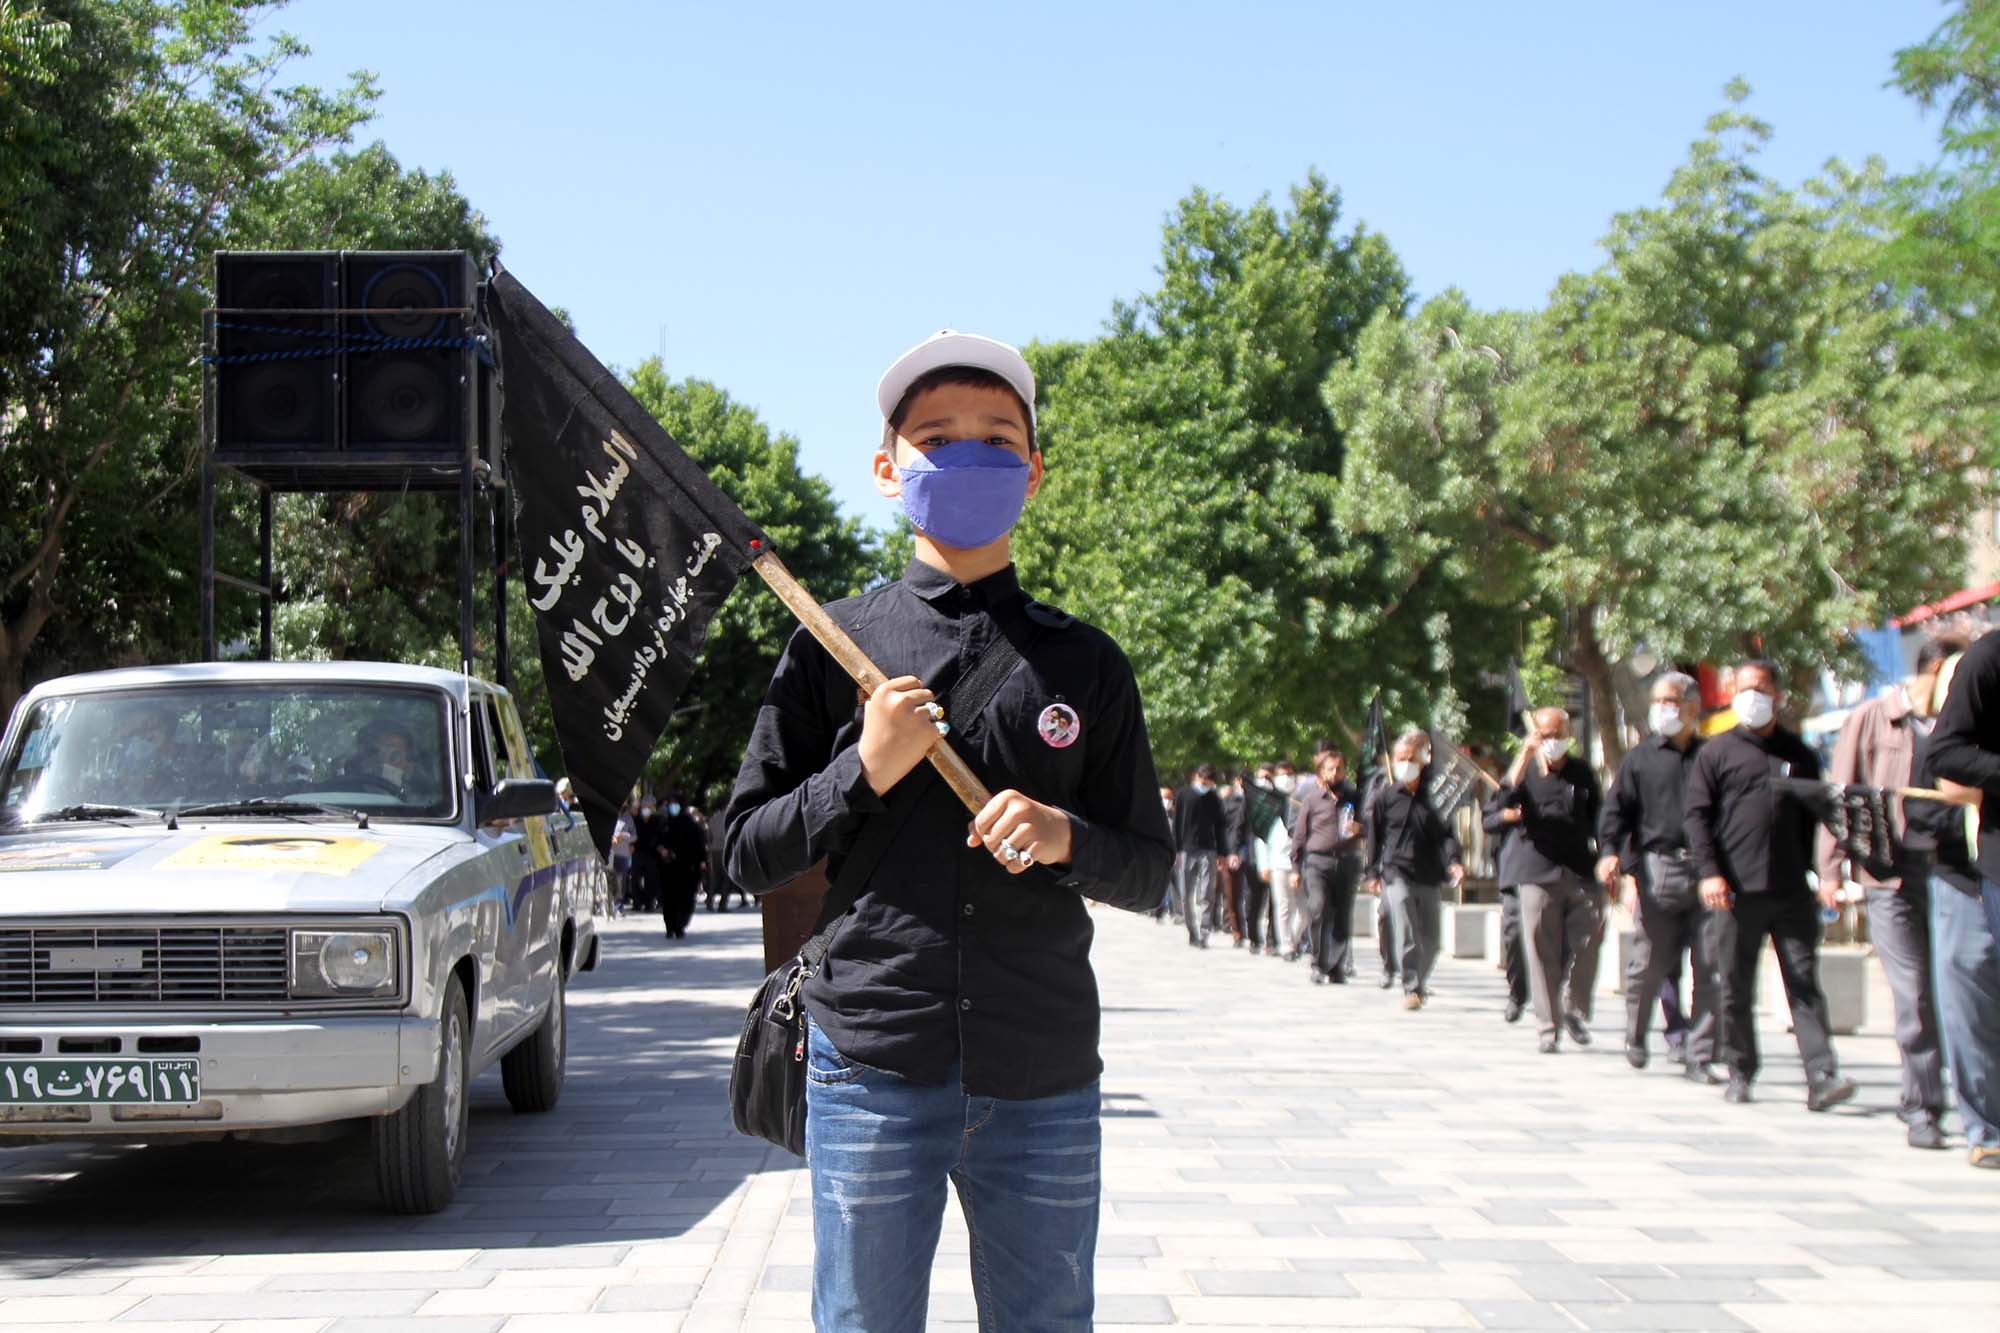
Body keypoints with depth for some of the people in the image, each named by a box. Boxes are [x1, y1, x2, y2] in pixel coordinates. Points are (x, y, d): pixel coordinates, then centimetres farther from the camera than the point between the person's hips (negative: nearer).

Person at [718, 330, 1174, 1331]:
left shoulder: (1086, 664, 8)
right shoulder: (835, 645, 4)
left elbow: (1149, 871, 10)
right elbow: (746, 853, 5)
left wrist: (1065, 839, -10)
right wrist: (864, 774, -10)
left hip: (1045, 1084, 1)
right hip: (872, 1070, -1)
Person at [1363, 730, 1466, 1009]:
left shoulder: (1432, 796, 8)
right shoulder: (1384, 795, 5)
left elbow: (1446, 832, 5)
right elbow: (1372, 834, 8)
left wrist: (1454, 861, -12)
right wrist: (1373, 873, 4)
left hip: (1429, 875, 2)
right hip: (1396, 872, -2)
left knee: (1430, 939, 7)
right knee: (1405, 933, -15)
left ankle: (1420, 984, 27)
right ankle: (1411, 989, -12)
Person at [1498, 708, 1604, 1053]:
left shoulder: (1582, 773, 14)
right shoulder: (1525, 771, 7)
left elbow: (1598, 821, 20)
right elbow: (1505, 802, -14)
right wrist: (1525, 755, -19)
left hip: (1581, 875, 2)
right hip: (1539, 877, -2)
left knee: (1586, 948, -2)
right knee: (1543, 955, -1)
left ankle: (1575, 1011, 21)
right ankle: (1548, 1028, 5)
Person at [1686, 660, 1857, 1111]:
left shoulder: (1799, 755, 15)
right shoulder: (1716, 753, 8)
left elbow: (1816, 817, 15)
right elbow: (1697, 815, 2)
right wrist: (1709, 872, -9)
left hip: (1793, 892, 1)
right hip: (1736, 890, -1)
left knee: (1804, 984, -6)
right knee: (1736, 989, 5)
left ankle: (1821, 1077, -12)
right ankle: (1739, 1072, 16)